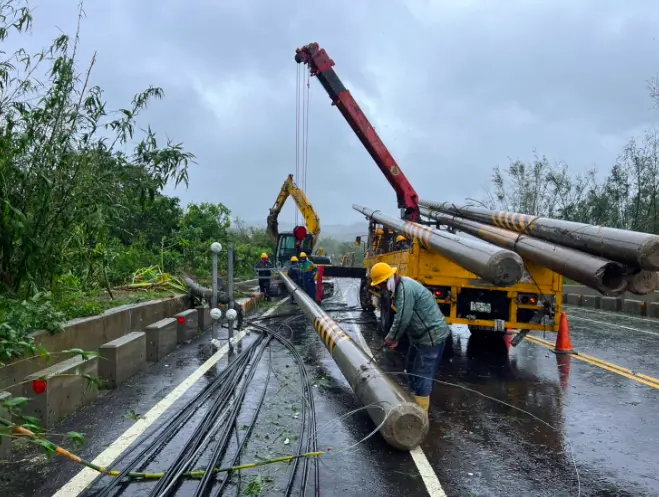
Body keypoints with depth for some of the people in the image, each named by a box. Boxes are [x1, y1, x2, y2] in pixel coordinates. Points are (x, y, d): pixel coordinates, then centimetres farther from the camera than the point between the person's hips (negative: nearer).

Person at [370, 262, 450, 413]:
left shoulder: (405, 289, -24)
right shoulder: (401, 286, 10)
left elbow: (403, 319, -24)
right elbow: (402, 317, 15)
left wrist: (391, 337, -9)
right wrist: (396, 338, 9)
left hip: (432, 336, -11)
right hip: (420, 335, 11)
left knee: (422, 376, -7)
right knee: (412, 371, 21)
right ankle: (415, 405, 35)